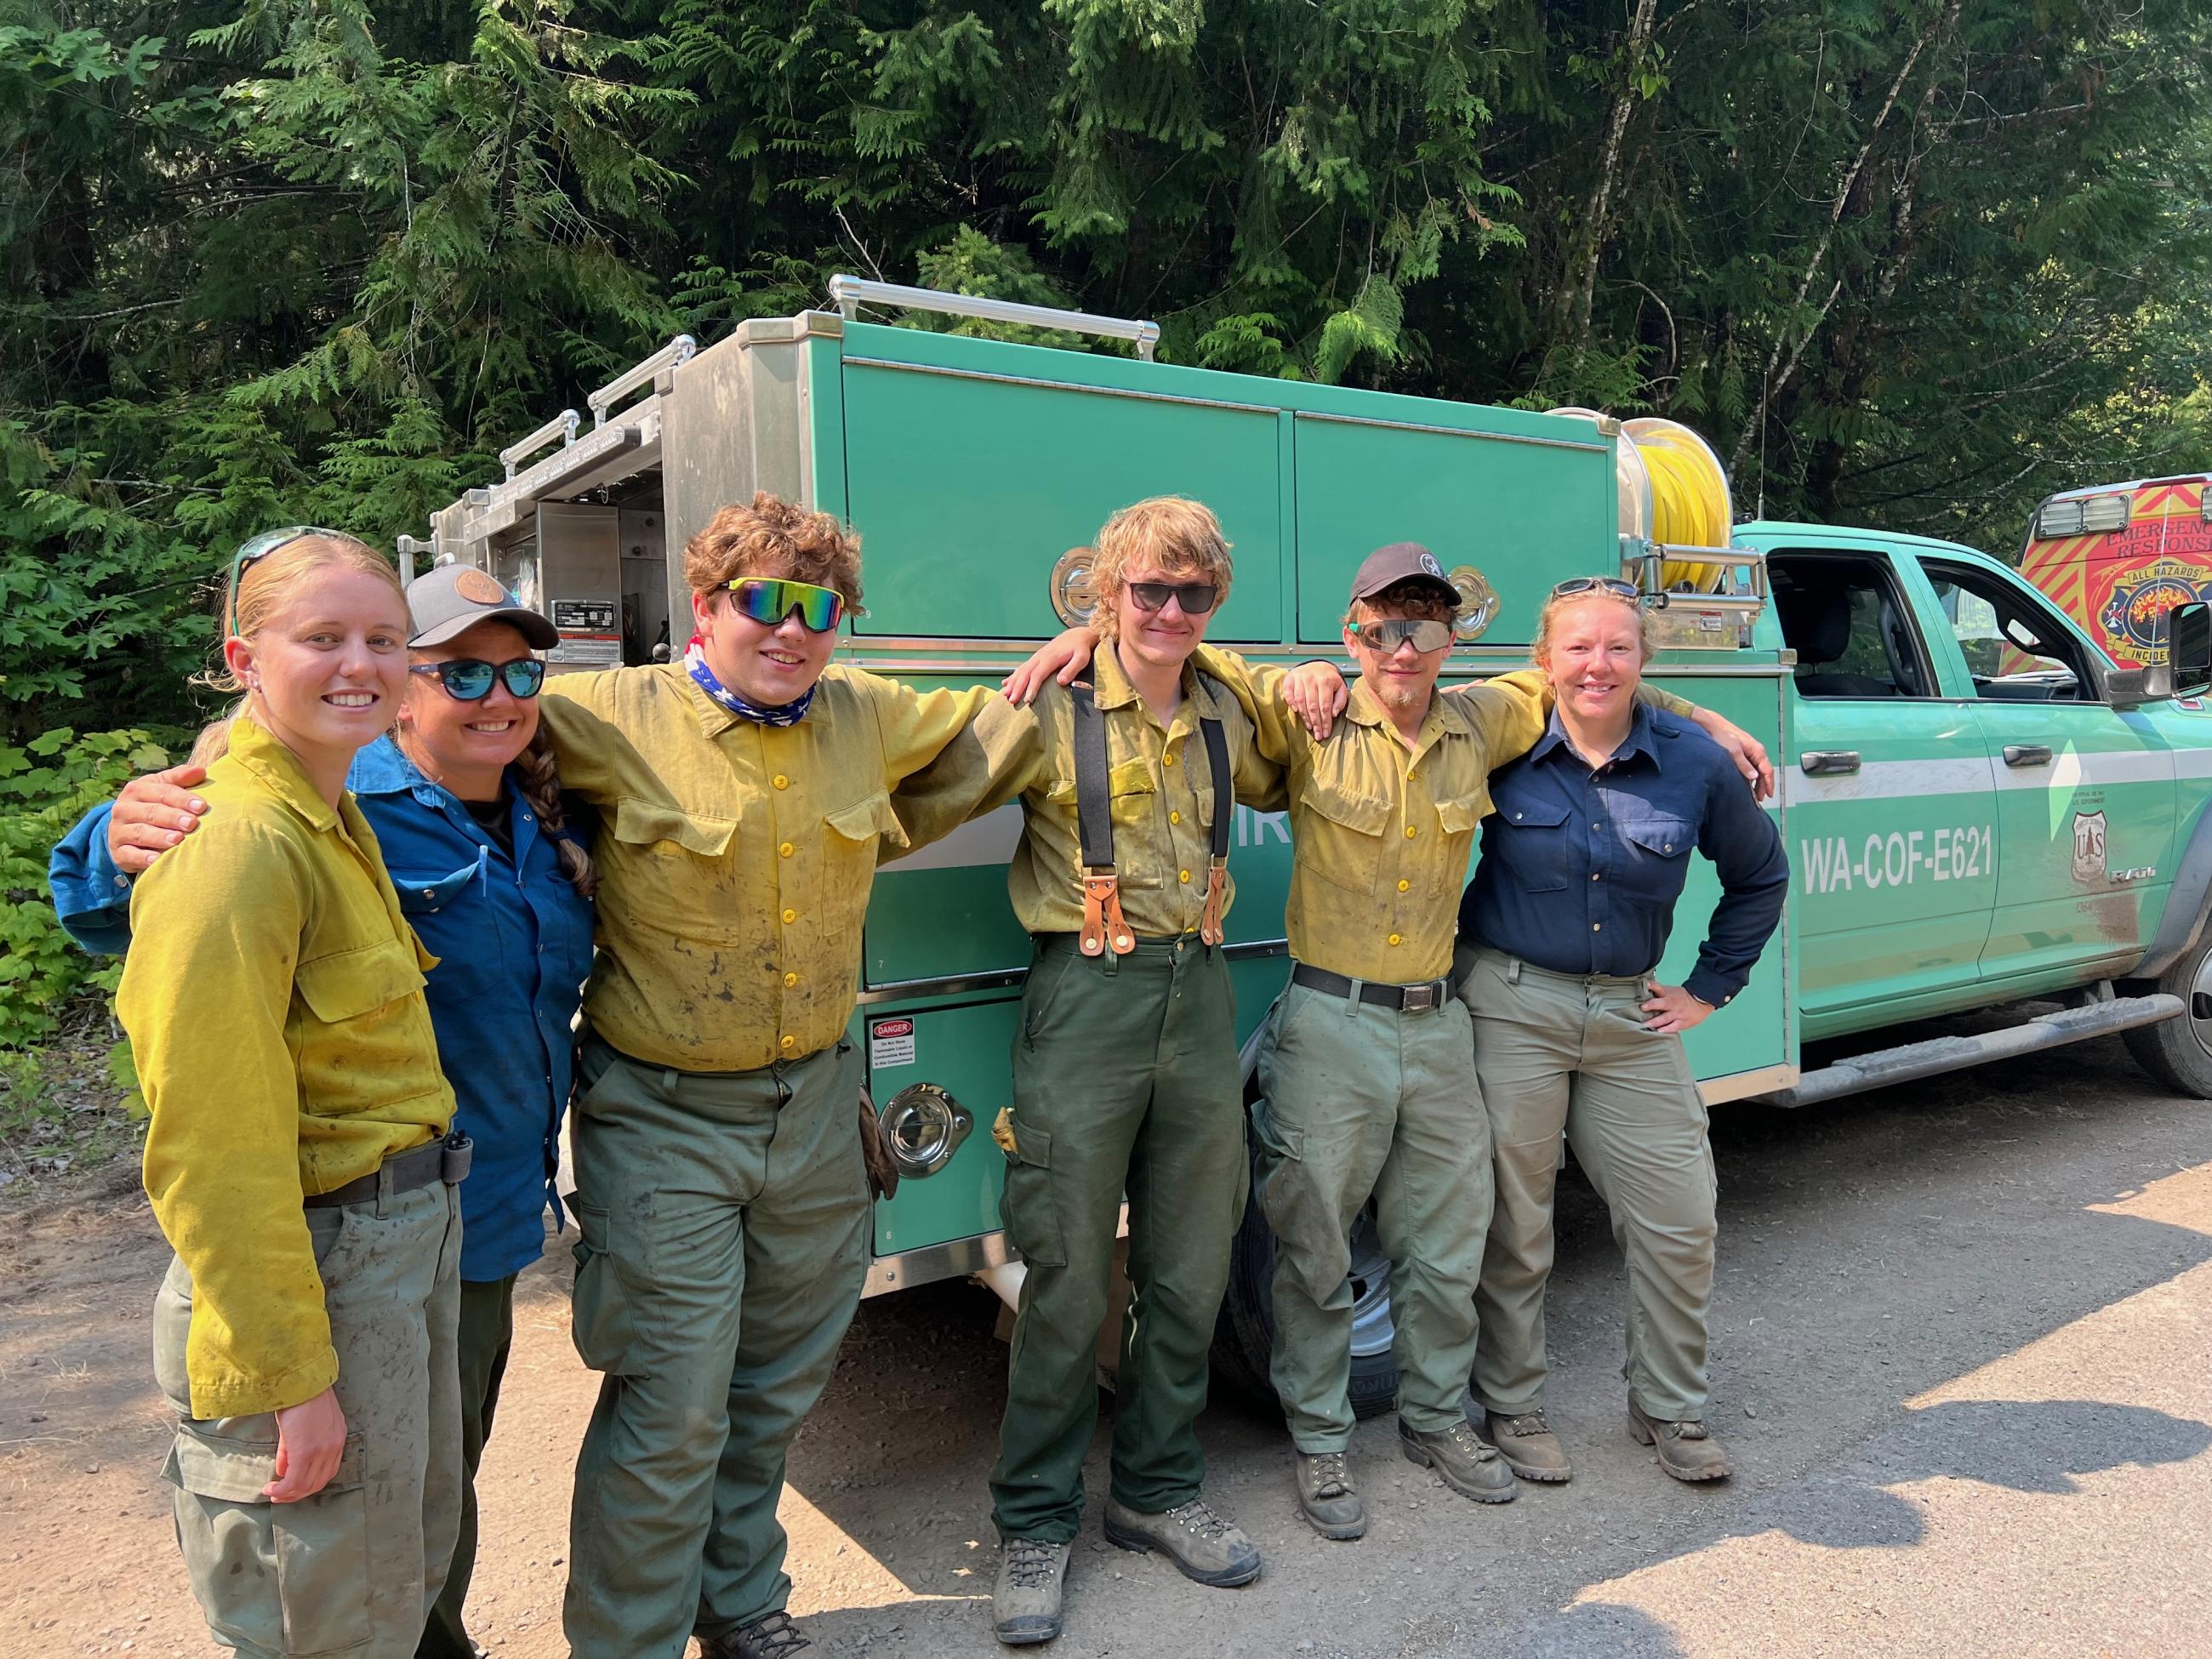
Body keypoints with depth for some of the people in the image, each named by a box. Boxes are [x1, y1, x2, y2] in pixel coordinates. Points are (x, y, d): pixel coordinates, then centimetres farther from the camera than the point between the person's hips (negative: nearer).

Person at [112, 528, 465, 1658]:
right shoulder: (237, 847, -22)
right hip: (314, 1270, -9)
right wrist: (284, 1373, -19)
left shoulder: (335, 821, 7)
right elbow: (217, 1150, -22)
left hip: (412, 1239, 9)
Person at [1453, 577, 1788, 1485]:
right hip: (1511, 1007, -3)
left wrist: (1710, 987, 11)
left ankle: (1671, 1407, 30)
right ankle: (1509, 1407, 26)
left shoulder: (1693, 762, 0)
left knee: (1680, 1220, 7)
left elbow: (1760, 874, 14)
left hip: (1630, 1016, 3)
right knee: (1513, 1223, 6)